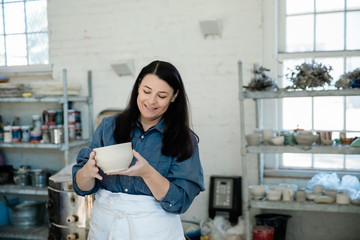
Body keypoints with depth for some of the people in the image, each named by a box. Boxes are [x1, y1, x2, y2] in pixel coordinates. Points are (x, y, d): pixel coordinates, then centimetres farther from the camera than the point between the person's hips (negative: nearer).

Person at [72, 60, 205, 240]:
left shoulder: (184, 140, -6)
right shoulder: (108, 126, -1)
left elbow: (180, 201, -14)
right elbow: (82, 188, -1)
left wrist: (147, 173, -28)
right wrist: (88, 171, -23)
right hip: (104, 224, 2)